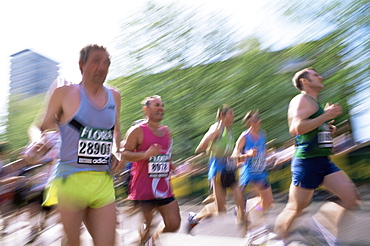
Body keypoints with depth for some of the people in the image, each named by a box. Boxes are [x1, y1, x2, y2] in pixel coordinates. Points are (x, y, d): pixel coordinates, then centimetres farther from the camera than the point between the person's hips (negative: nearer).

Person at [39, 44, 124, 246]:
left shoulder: (114, 97, 12)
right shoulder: (65, 93, -2)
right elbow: (43, 130, 7)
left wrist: (116, 152, 10)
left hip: (104, 182, 4)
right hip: (72, 180, -4)